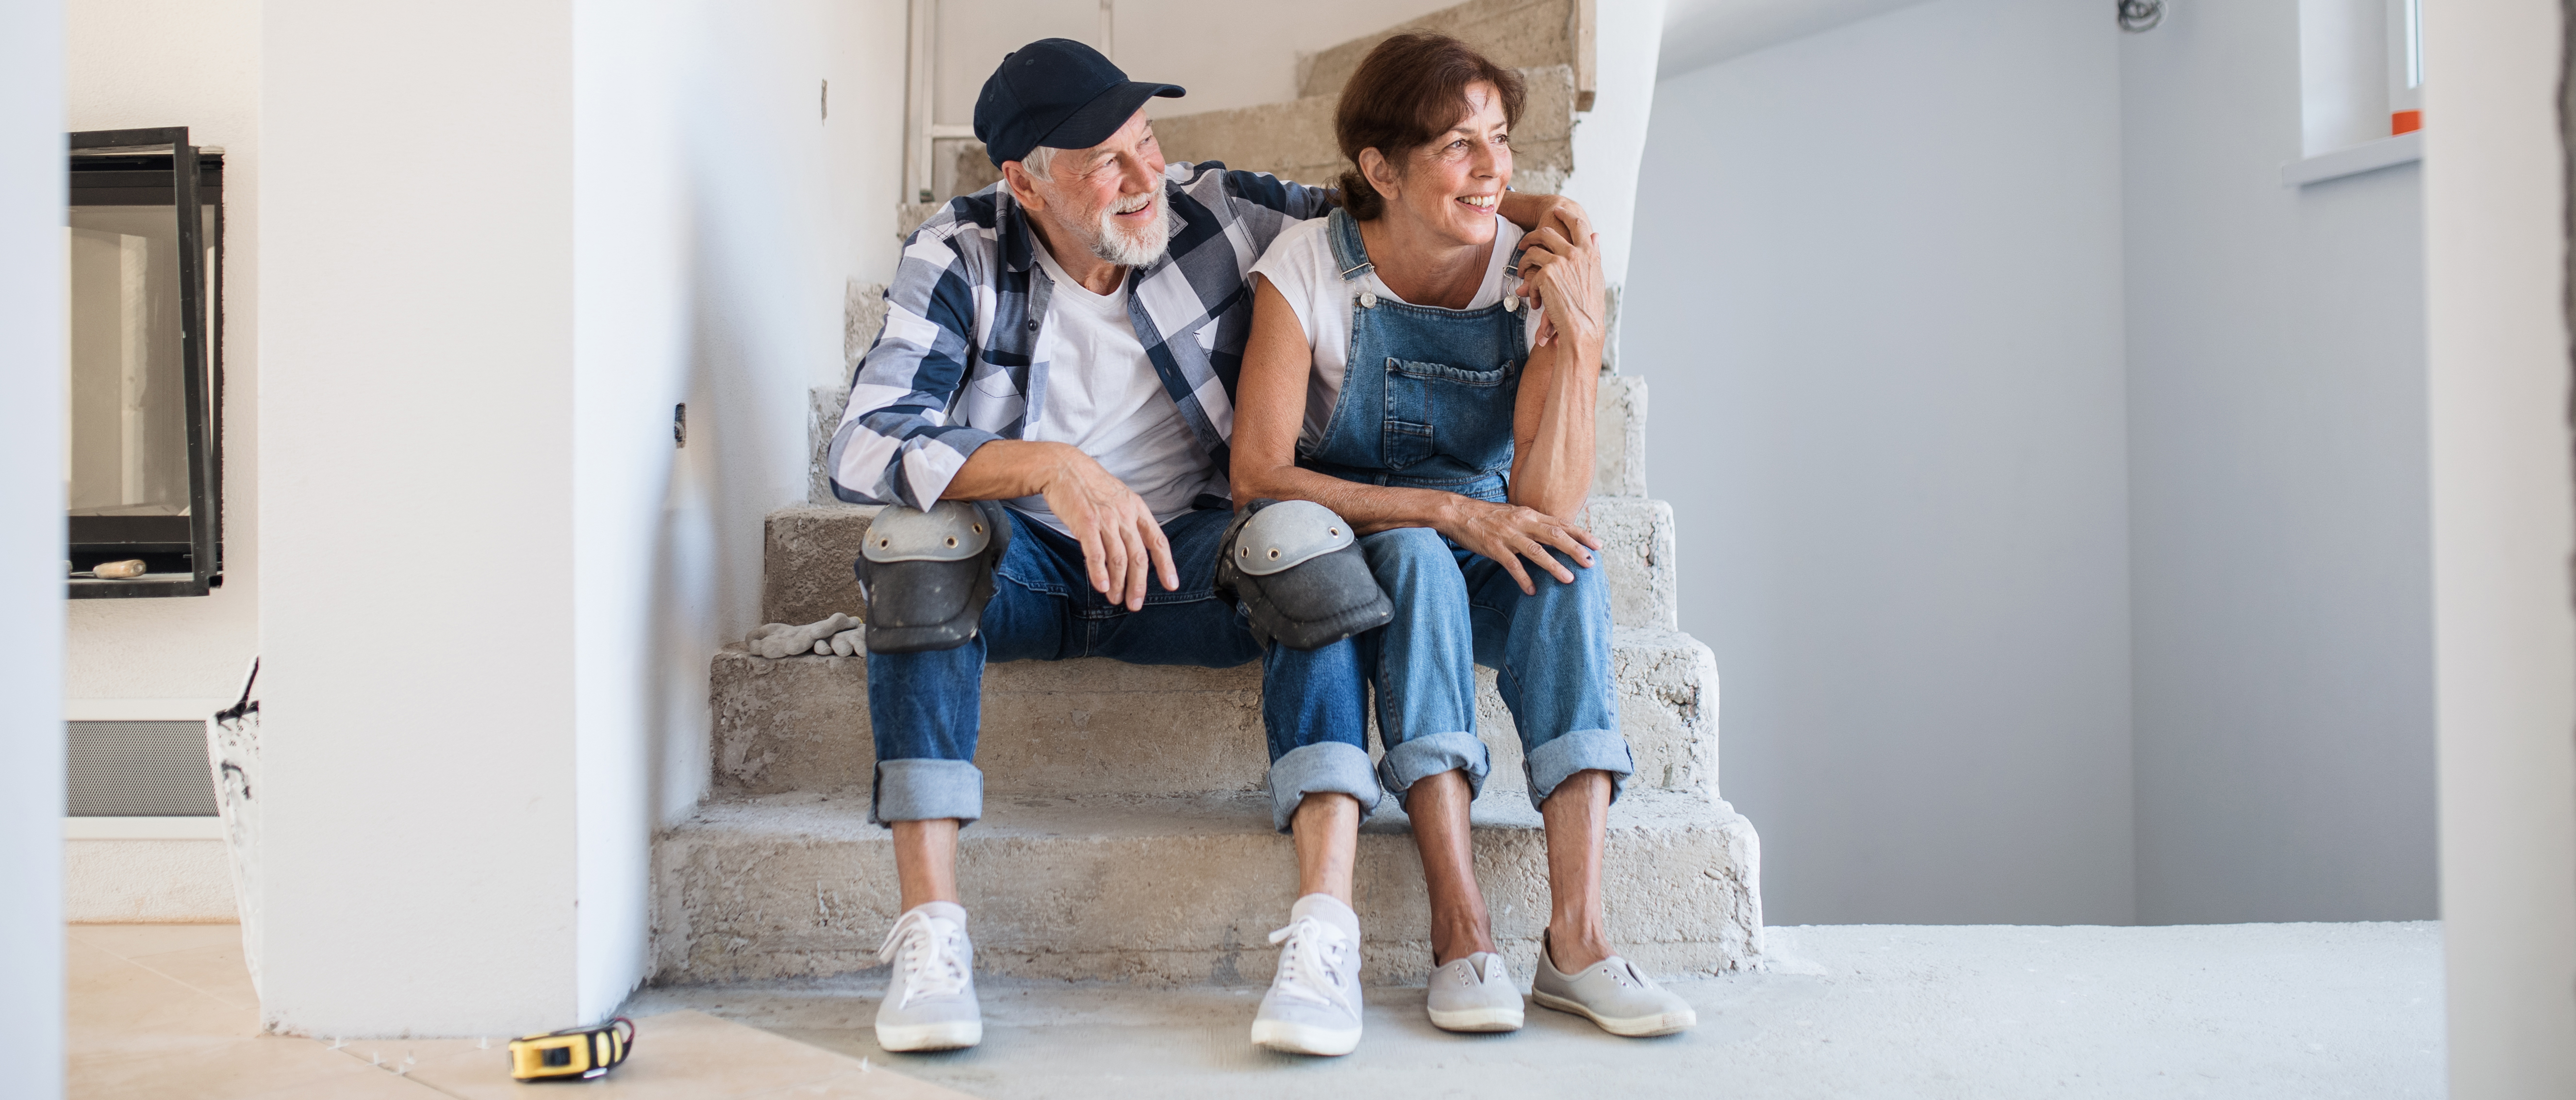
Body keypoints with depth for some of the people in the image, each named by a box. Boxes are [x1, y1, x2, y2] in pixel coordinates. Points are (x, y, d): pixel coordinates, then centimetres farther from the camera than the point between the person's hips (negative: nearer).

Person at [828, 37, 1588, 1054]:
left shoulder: (1213, 211, -5)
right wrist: (1050, 466, -36)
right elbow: (861, 446, -22)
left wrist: (1509, 205, -10)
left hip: (1184, 561, 1)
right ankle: (929, 932, -34)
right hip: (1029, 565, 0)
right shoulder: (959, 256, -10)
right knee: (919, 533, -33)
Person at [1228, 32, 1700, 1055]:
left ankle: (1575, 932, -33)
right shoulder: (1310, 265, -13)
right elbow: (1257, 473, -20)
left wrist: (1580, 334, -24)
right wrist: (1448, 513, -27)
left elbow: (1547, 506, -15)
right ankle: (1461, 934, -37)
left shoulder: (1537, 278, -8)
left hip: (1489, 586, 2)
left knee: (1566, 563, -29)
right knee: (1416, 559, -34)